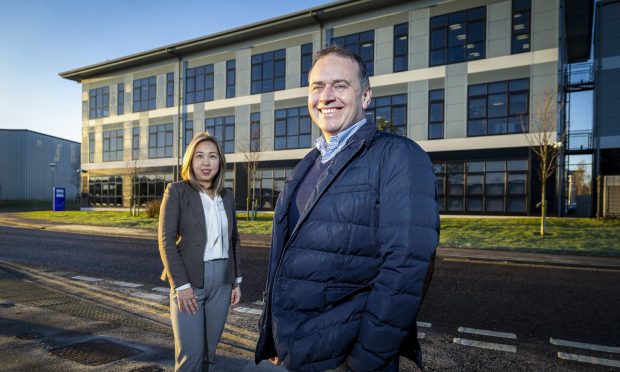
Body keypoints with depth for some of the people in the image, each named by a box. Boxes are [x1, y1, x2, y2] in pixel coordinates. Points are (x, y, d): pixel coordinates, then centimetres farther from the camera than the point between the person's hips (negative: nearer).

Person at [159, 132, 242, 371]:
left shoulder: (226, 195, 9)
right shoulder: (177, 191, -5)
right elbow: (166, 241, -9)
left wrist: (236, 280, 9)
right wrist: (181, 285, -14)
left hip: (221, 280, 4)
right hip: (189, 280, -4)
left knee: (209, 351, 12)